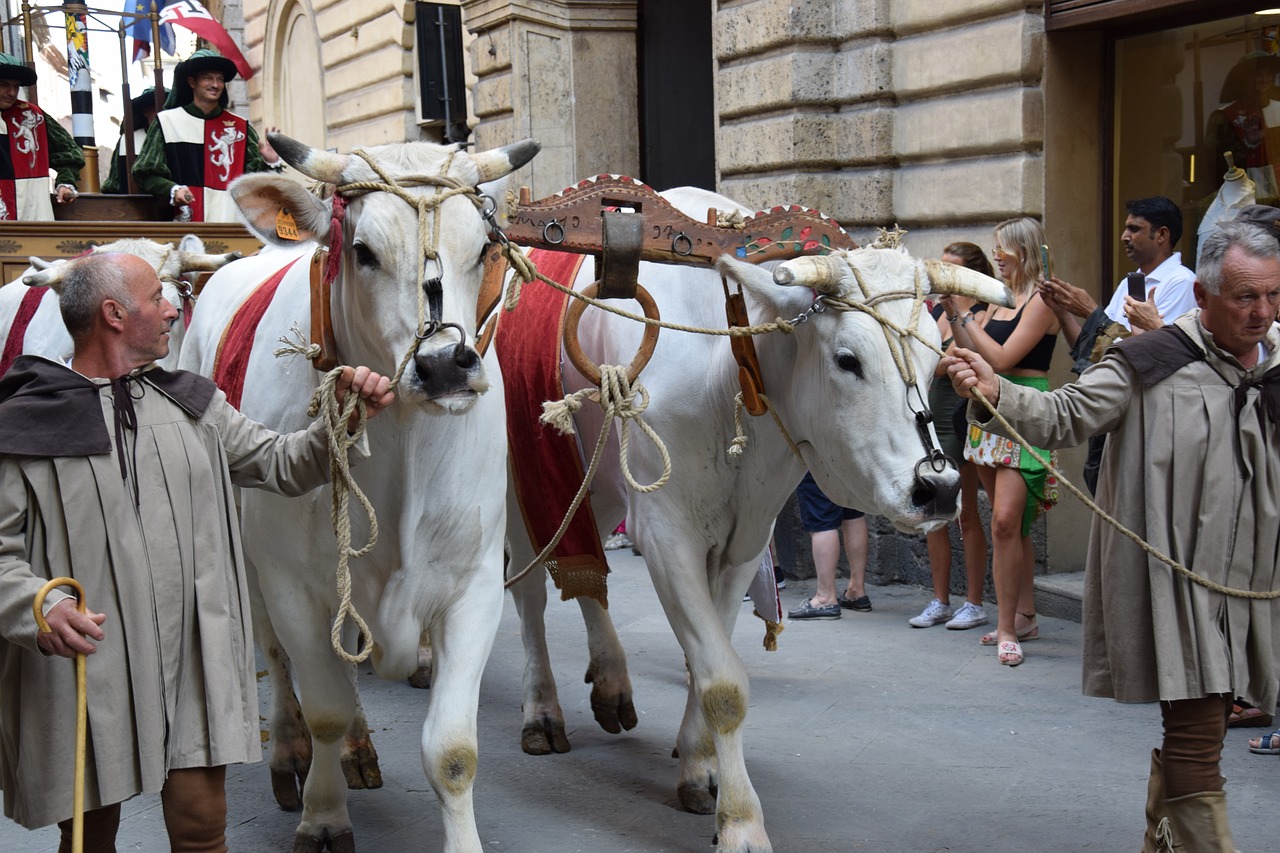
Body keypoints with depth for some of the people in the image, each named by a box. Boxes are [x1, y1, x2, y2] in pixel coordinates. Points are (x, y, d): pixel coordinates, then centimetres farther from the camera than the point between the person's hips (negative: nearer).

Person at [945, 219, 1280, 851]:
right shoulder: (1152, 365, -9)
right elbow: (1064, 417, -15)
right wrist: (995, 394, -30)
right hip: (1175, 581, -6)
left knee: (1195, 723, 18)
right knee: (1195, 733, -9)